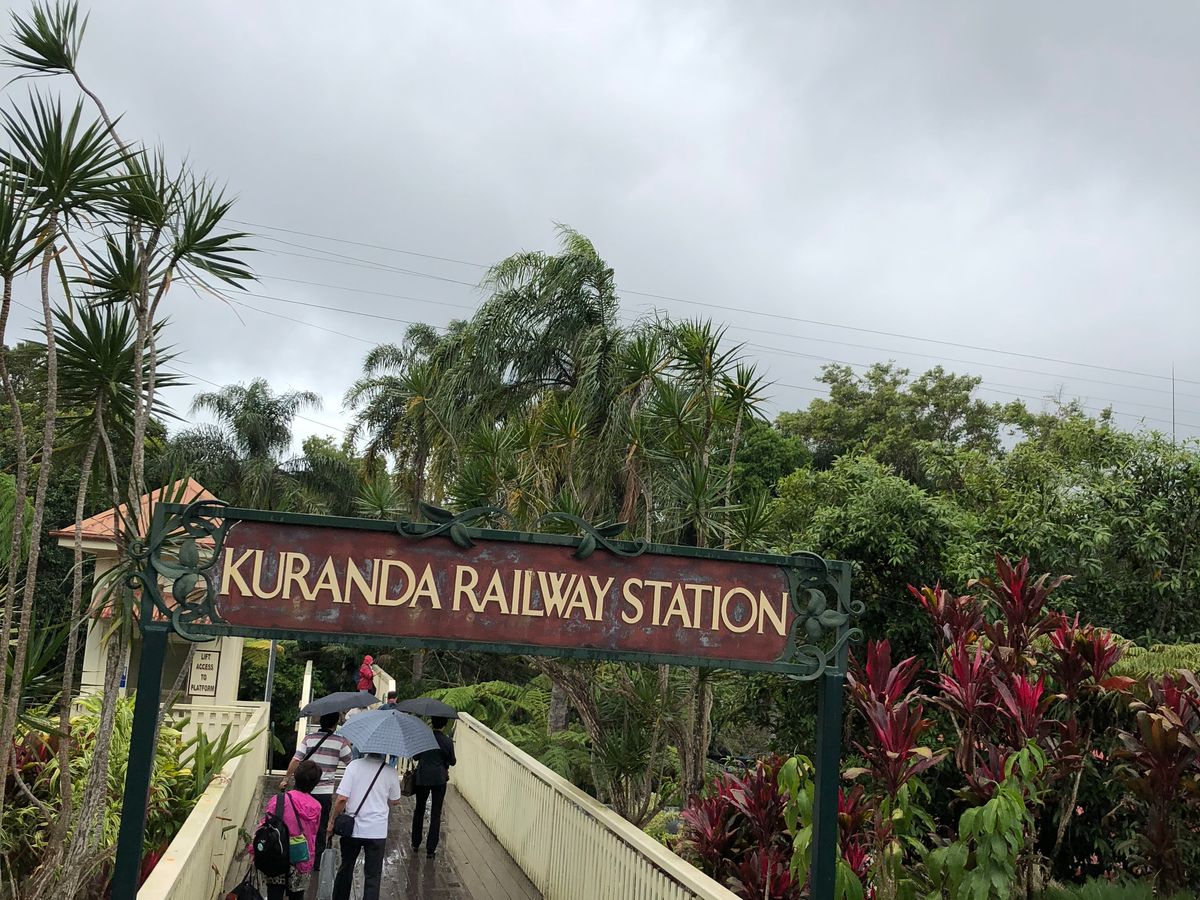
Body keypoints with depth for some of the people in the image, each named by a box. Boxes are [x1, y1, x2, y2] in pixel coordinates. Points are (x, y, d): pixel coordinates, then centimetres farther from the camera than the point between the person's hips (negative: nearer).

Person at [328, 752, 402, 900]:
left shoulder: (354, 765, -12)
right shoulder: (390, 771, -7)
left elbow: (342, 799, -15)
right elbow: (395, 801, 6)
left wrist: (332, 821, -2)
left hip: (353, 827, 0)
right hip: (377, 831, 0)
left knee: (345, 869, 21)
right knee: (372, 876, 8)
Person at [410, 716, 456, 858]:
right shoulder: (447, 741, -10)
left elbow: (416, 756, 3)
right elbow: (452, 761, 0)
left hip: (422, 778, 2)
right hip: (439, 779, -2)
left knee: (419, 810, 20)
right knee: (436, 814, 5)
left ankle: (416, 844, 28)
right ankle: (431, 849, 5)